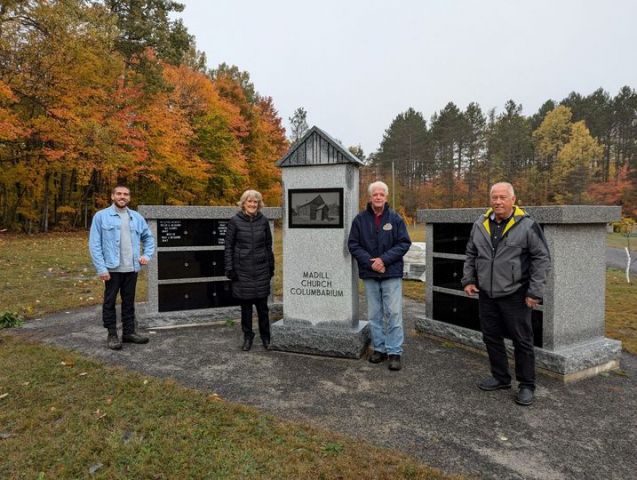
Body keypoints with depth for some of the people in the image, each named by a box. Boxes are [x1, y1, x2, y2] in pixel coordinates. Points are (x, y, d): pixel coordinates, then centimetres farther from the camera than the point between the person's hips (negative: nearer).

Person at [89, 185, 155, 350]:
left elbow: (148, 237, 19)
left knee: (129, 301, 12)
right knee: (110, 302, 6)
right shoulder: (101, 216, -2)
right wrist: (101, 268, -13)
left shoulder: (137, 217, 9)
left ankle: (129, 332, 23)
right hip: (112, 268, -3)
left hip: (132, 268, 4)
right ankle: (112, 335, 17)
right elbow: (94, 244, -6)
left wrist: (147, 255, 3)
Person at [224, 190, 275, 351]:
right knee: (246, 306, 7)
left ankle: (265, 337, 23)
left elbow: (268, 245, 10)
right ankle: (247, 336, 22)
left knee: (262, 305, 7)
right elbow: (228, 246, -1)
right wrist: (229, 268, -6)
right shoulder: (235, 221, -3)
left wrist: (271, 266, 10)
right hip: (242, 270, -1)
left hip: (261, 269, 1)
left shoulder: (263, 221, 4)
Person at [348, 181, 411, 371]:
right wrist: (370, 262, -12)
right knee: (374, 314, 11)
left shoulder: (395, 218, -1)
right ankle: (379, 348, 24)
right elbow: (353, 244, 1)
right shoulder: (360, 219, 2)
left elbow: (404, 243, -3)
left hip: (392, 273, -2)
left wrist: (384, 259, -14)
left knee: (394, 313, -1)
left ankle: (394, 352, 9)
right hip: (369, 273, 2)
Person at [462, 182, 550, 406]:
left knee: (522, 341, 5)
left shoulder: (527, 225, -8)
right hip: (486, 295, 5)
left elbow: (542, 259, -6)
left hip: (515, 295, -5)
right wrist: (468, 279, 7)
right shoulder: (480, 224, 6)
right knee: (491, 337, 14)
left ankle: (526, 385, 20)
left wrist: (535, 292, -10)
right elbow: (471, 255, 16)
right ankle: (500, 377, 31)